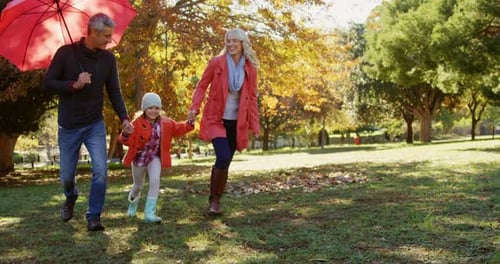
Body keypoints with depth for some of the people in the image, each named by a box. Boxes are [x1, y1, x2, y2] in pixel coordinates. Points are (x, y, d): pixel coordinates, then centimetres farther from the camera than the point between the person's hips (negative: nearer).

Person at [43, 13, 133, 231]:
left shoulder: (108, 59, -2)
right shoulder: (66, 53, -10)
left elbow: (114, 92, 2)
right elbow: (47, 84, -9)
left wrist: (124, 118, -11)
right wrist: (74, 85, -24)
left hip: (95, 125, 1)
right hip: (69, 126, -1)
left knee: (100, 171, -14)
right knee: (67, 175, 9)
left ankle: (93, 217, 0)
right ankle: (71, 198, 44)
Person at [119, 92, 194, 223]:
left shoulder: (166, 123, -7)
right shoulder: (137, 123, -19)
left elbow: (178, 128, 6)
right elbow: (129, 141, -22)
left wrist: (190, 122, -9)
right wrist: (126, 134, -44)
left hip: (155, 158, 1)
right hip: (139, 157, -1)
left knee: (155, 180, -24)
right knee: (138, 185, 17)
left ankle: (150, 213, -19)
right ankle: (133, 201, 54)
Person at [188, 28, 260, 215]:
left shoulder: (250, 68, 2)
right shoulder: (216, 63, -6)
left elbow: (252, 97, 7)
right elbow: (201, 86, 1)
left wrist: (255, 125, 4)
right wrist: (195, 107, -14)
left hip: (236, 122, 3)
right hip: (216, 119, -3)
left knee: (225, 162, 6)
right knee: (223, 157, -20)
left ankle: (216, 200, 22)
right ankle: (213, 199, -2)